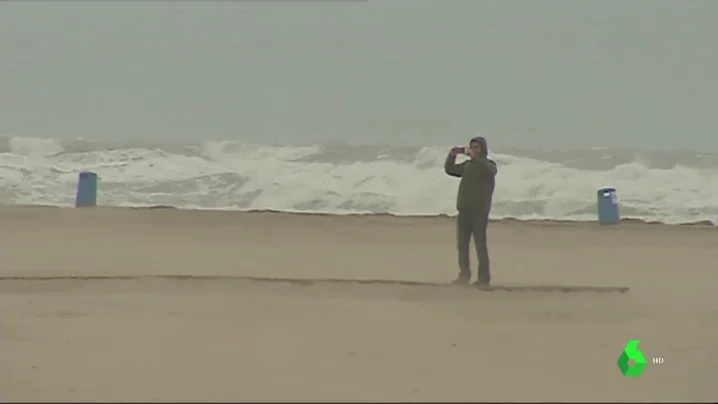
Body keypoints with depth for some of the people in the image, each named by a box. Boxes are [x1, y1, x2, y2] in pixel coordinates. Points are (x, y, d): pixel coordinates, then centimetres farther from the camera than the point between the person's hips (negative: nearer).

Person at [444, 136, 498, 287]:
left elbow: (489, 170, -23)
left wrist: (474, 157, -33)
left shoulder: (489, 164, 0)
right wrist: (452, 155, -3)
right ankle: (464, 275, 12)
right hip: (464, 210, 6)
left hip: (479, 211, -6)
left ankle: (484, 278, -7)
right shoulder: (467, 165, 15)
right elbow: (450, 170, 13)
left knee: (480, 244, -8)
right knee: (462, 243, 5)